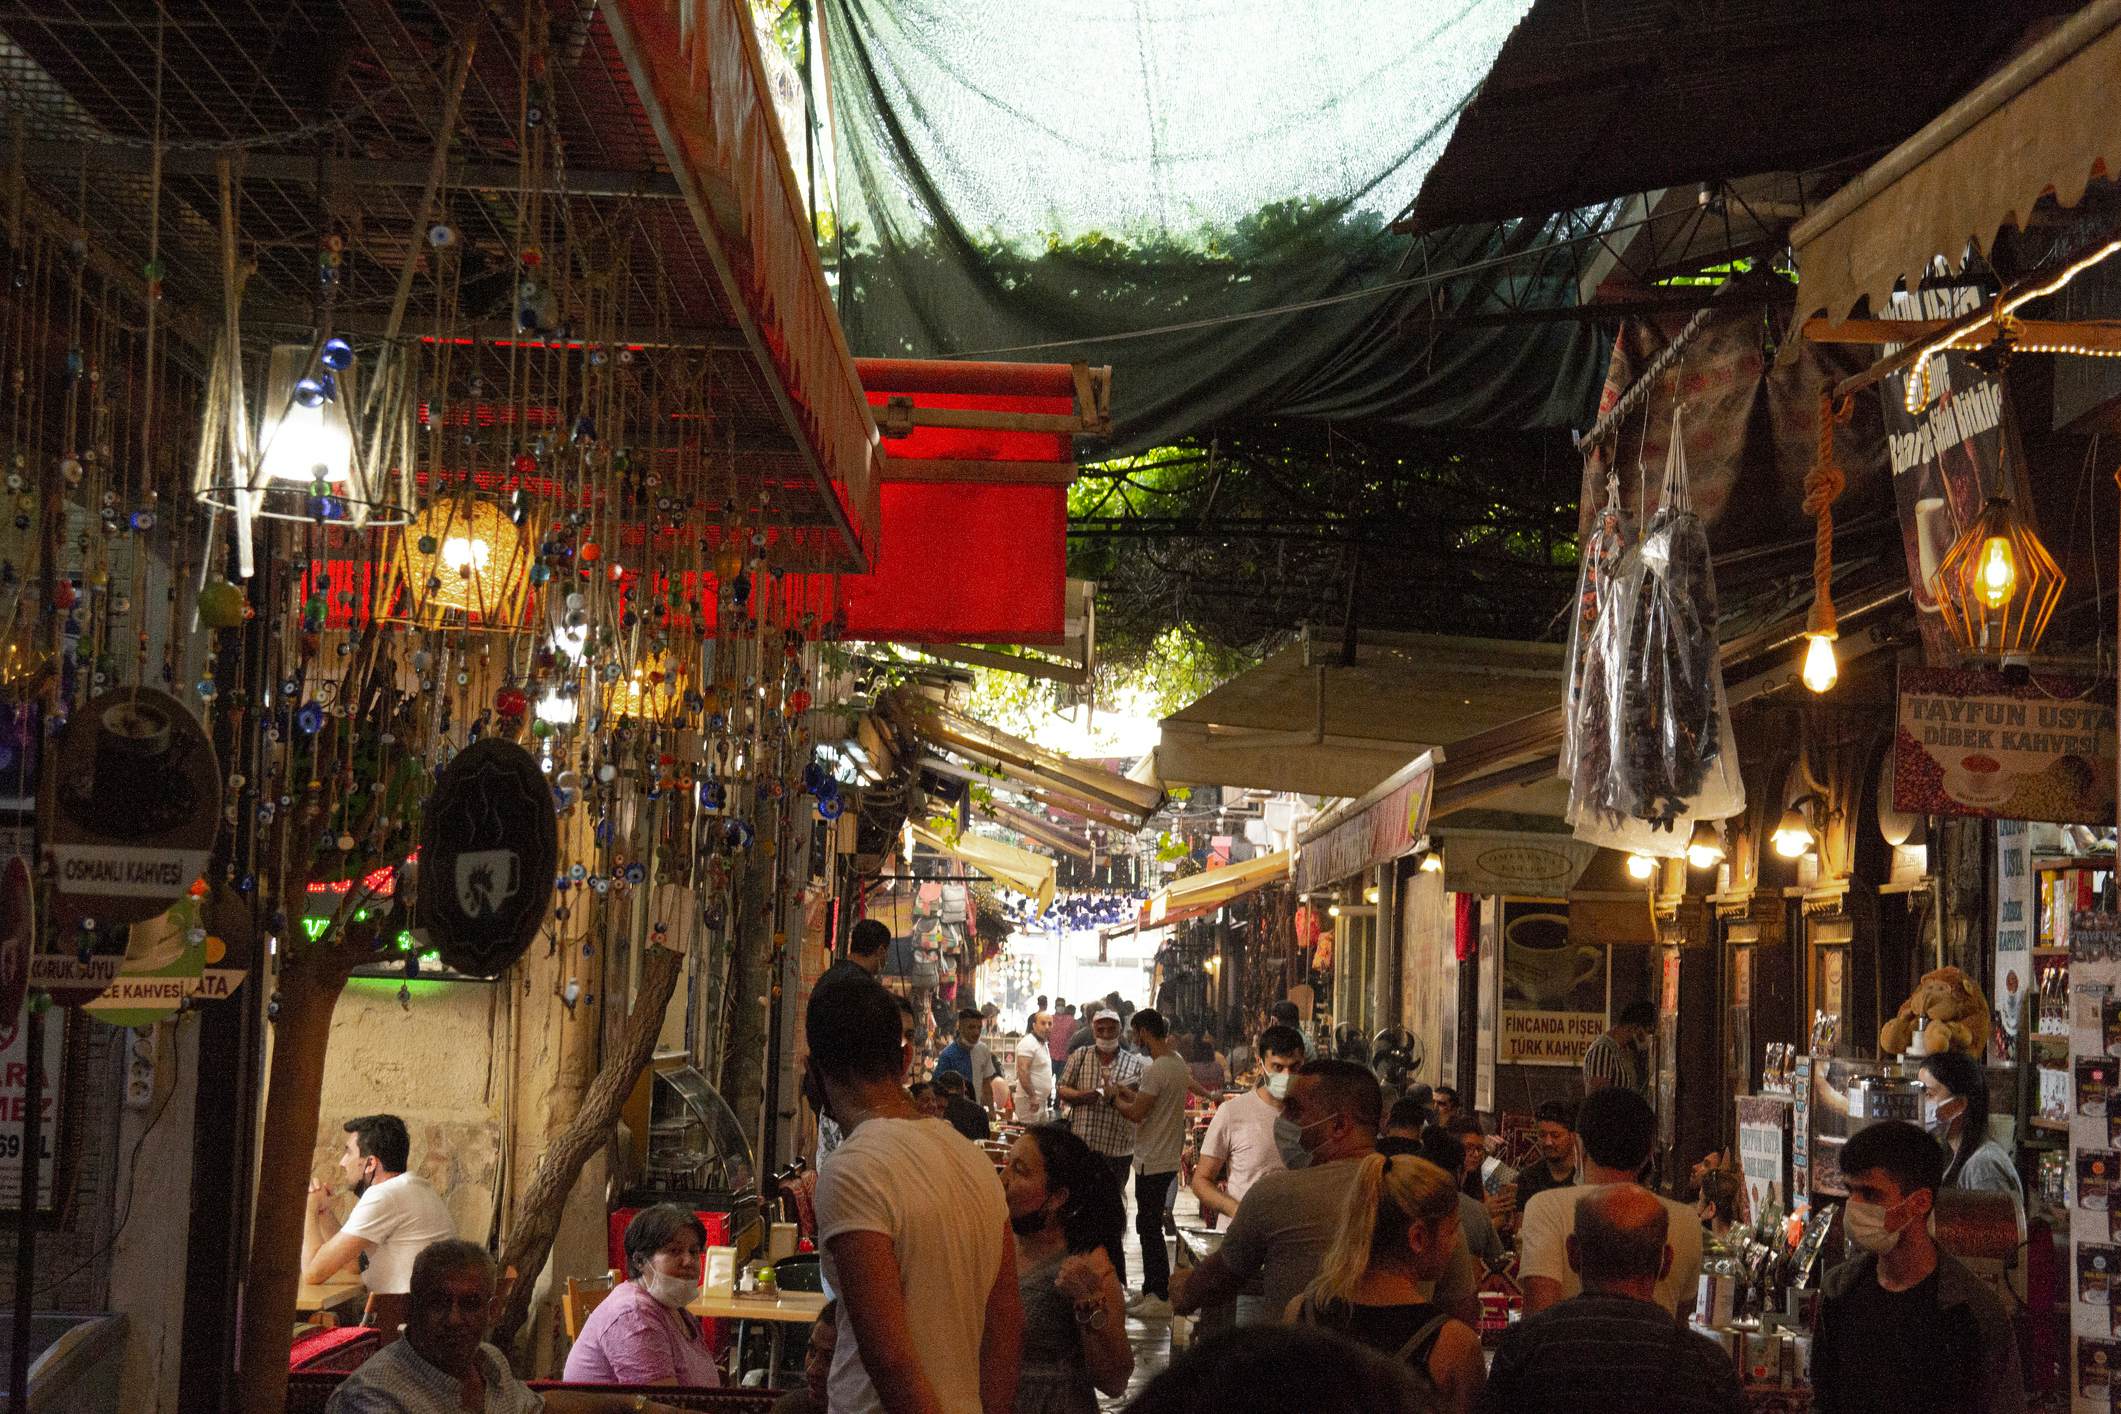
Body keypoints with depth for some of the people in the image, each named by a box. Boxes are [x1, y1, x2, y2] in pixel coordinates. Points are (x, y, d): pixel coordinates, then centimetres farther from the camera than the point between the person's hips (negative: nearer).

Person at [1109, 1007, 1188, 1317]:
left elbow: (1136, 1113, -21)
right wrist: (1128, 1092, 15)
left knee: (1150, 1228, -4)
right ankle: (1150, 1291, 24)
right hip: (1168, 1159, 10)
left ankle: (1160, 1298, -3)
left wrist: (1115, 1098, -4)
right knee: (1148, 1226, 17)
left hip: (1153, 1163, -10)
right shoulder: (1178, 1064, 10)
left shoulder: (1158, 1069, -21)